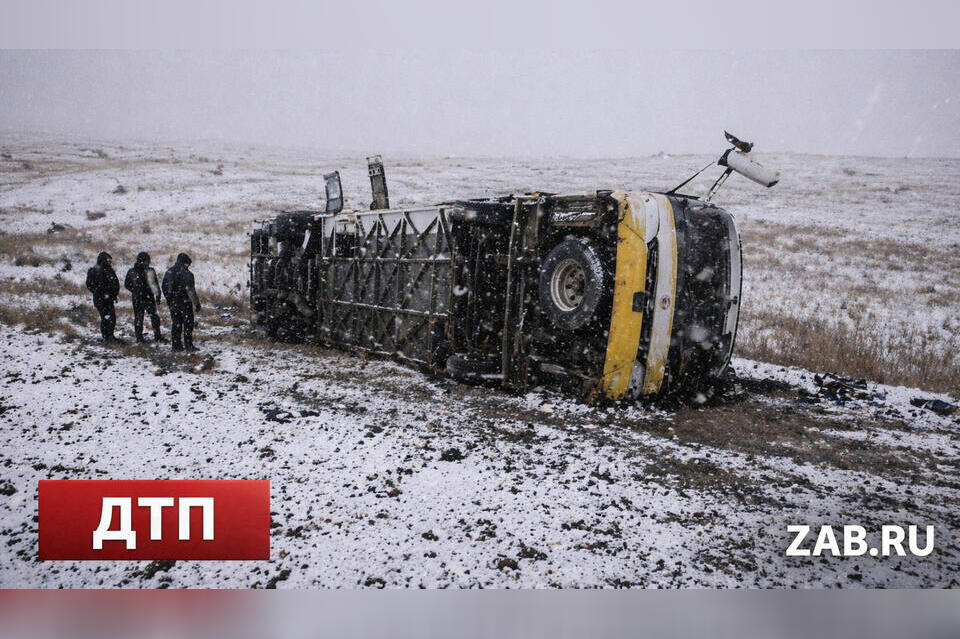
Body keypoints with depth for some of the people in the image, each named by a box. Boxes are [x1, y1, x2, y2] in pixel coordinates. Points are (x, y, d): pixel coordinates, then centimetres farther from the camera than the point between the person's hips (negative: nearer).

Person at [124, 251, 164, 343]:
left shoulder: (131, 271, 1)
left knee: (138, 317, 11)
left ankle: (139, 337, 11)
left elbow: (126, 285, 11)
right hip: (149, 298, -3)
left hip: (136, 299, 3)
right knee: (154, 316, 8)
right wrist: (158, 296, -5)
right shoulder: (149, 271, -12)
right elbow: (155, 285, -12)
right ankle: (157, 336, 8)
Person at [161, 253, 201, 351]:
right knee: (188, 324, 2)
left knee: (175, 324, 12)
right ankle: (188, 345, 1)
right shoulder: (186, 273, -14)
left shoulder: (169, 272, 8)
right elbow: (190, 290, -17)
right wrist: (197, 303, -12)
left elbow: (164, 287, 14)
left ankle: (176, 345, 14)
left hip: (173, 303, 6)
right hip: (184, 302, -6)